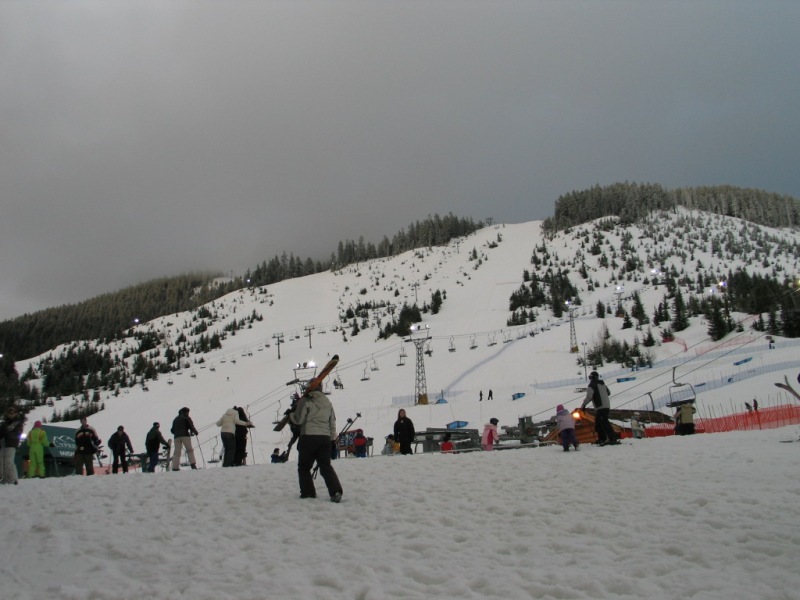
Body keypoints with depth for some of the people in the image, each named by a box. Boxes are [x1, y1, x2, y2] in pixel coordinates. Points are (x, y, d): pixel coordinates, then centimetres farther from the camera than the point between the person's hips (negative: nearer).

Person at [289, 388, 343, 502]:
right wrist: (333, 438, 24)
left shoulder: (305, 401, -7)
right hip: (325, 438, 5)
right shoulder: (328, 403, 13)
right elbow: (332, 423, 16)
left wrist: (290, 414, 13)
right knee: (326, 466, 5)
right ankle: (336, 490, -11)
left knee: (304, 467, 10)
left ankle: (308, 492, 7)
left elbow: (299, 420, -7)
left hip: (309, 437, -5)